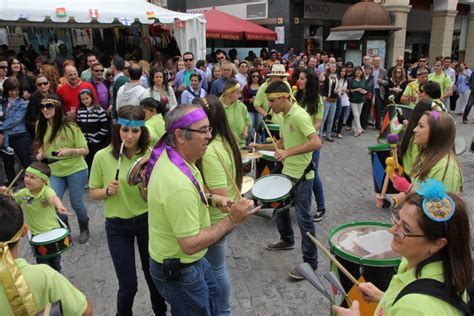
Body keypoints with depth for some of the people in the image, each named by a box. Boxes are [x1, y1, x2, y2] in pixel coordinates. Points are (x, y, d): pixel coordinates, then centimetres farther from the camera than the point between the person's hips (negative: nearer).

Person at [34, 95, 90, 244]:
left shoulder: (70, 127, -17)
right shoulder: (41, 125, -2)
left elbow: (85, 150, -12)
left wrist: (69, 150, -30)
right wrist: (40, 153, -6)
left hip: (75, 170, -4)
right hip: (55, 172, 4)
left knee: (76, 203, 5)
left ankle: (84, 230, 33)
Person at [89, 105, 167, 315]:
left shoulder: (150, 155, -10)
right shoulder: (102, 157, -12)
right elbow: (93, 194, 0)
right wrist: (108, 191, -21)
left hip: (147, 221, 1)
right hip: (117, 226, -1)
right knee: (128, 285, 6)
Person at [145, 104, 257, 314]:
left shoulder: (167, 154, -7)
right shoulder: (179, 184, -37)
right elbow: (190, 244, -31)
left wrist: (210, 199, -2)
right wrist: (232, 221, -27)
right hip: (178, 272, -9)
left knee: (212, 296, 30)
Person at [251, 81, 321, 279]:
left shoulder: (299, 116, -20)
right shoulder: (284, 116, 9)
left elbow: (316, 143, -30)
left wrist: (288, 152, -34)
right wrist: (261, 147, 8)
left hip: (302, 175, -9)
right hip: (287, 171, 10)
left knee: (303, 217, -3)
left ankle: (310, 262, 10)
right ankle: (287, 240, 45)